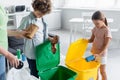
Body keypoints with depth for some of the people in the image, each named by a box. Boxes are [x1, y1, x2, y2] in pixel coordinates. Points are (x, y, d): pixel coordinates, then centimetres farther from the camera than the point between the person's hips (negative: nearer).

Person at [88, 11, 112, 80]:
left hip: (102, 54, -6)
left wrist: (99, 54, -28)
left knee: (102, 71, 6)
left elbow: (106, 45, -20)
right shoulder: (95, 29, 2)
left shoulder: (107, 30, -18)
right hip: (94, 53, 6)